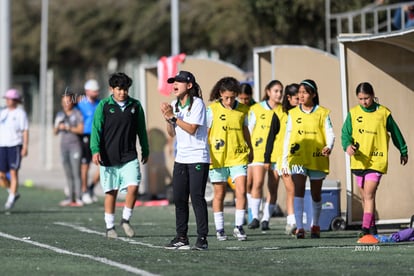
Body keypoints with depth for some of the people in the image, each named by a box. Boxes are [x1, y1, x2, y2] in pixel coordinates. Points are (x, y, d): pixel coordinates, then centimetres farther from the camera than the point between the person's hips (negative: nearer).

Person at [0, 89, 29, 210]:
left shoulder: (20, 113, -2)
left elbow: (25, 131, -6)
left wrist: (25, 147, -14)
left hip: (15, 145, -6)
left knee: (13, 173, -7)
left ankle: (11, 199, -3)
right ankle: (14, 193, 22)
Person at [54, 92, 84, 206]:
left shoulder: (77, 114, -1)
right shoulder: (60, 115, 13)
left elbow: (80, 129, -8)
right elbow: (55, 132, 13)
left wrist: (68, 128, -17)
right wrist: (58, 126, -7)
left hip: (75, 145, -5)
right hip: (64, 145, 5)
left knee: (76, 172, -10)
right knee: (68, 174, 6)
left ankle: (78, 197, -11)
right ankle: (70, 197, 8)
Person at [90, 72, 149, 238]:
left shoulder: (135, 106, 6)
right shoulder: (103, 106, -1)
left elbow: (141, 130, 16)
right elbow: (96, 129, -5)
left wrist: (145, 150, 20)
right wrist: (95, 150, -17)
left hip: (129, 156, 1)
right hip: (108, 157, -1)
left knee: (133, 187, -13)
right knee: (111, 192, 5)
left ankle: (126, 220, 8)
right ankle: (110, 227, 16)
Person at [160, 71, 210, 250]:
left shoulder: (197, 103, -8)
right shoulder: (174, 105, 11)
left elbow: (192, 129, -16)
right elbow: (172, 134, 13)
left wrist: (174, 117, -17)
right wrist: (168, 119, -4)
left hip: (198, 158, -7)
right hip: (181, 158, 7)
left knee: (197, 197, -9)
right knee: (179, 198, 4)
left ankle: (202, 238, -6)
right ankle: (181, 237, 10)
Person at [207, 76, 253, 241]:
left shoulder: (243, 110, 5)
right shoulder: (212, 109, -4)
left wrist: (250, 150, 26)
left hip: (238, 157, 2)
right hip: (217, 158, -2)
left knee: (241, 191, -8)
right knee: (219, 194, 6)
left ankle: (238, 227, 2)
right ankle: (219, 229, 16)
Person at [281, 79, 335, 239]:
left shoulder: (322, 113, 5)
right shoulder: (293, 114, 10)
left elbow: (330, 133, -1)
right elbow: (287, 137, 11)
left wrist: (329, 147, -22)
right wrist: (284, 161, 8)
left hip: (317, 159, 0)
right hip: (297, 158, 0)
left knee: (316, 194, 11)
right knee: (299, 190, -16)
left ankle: (315, 226, 28)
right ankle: (299, 227, -21)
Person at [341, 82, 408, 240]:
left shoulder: (384, 113, -2)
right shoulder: (353, 113, 4)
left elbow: (395, 133, 12)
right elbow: (346, 133, 1)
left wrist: (404, 152, 23)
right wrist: (347, 145, -22)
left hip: (376, 161, -4)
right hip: (359, 161, 4)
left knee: (369, 194, -16)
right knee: (364, 197, 12)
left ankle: (366, 228, -19)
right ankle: (372, 226, 25)